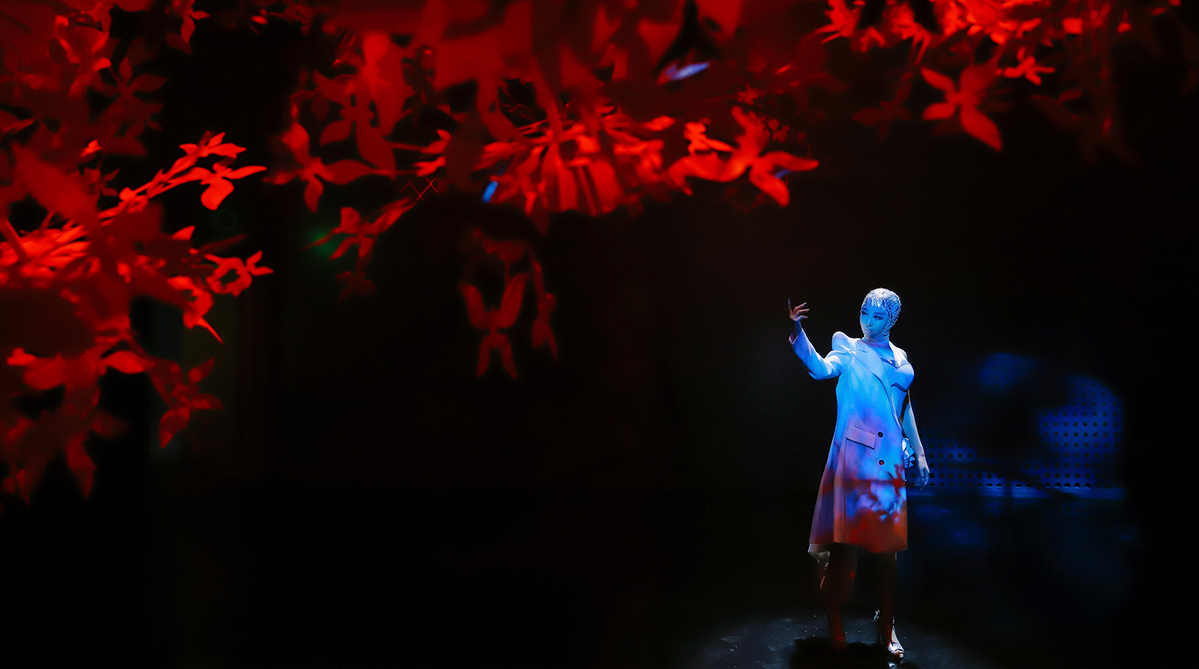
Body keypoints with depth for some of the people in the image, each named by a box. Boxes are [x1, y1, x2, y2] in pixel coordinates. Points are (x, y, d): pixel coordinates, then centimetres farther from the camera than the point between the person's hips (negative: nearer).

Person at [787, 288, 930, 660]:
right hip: (853, 458, -4)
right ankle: (835, 622, 11)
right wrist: (798, 334, -36)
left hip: (888, 462, 4)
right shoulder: (848, 348, 2)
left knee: (887, 546, 8)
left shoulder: (900, 358, 14)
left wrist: (919, 454, 21)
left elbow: (905, 408, 22)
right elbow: (822, 368, -20)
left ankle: (886, 626, 20)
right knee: (845, 540, -4)